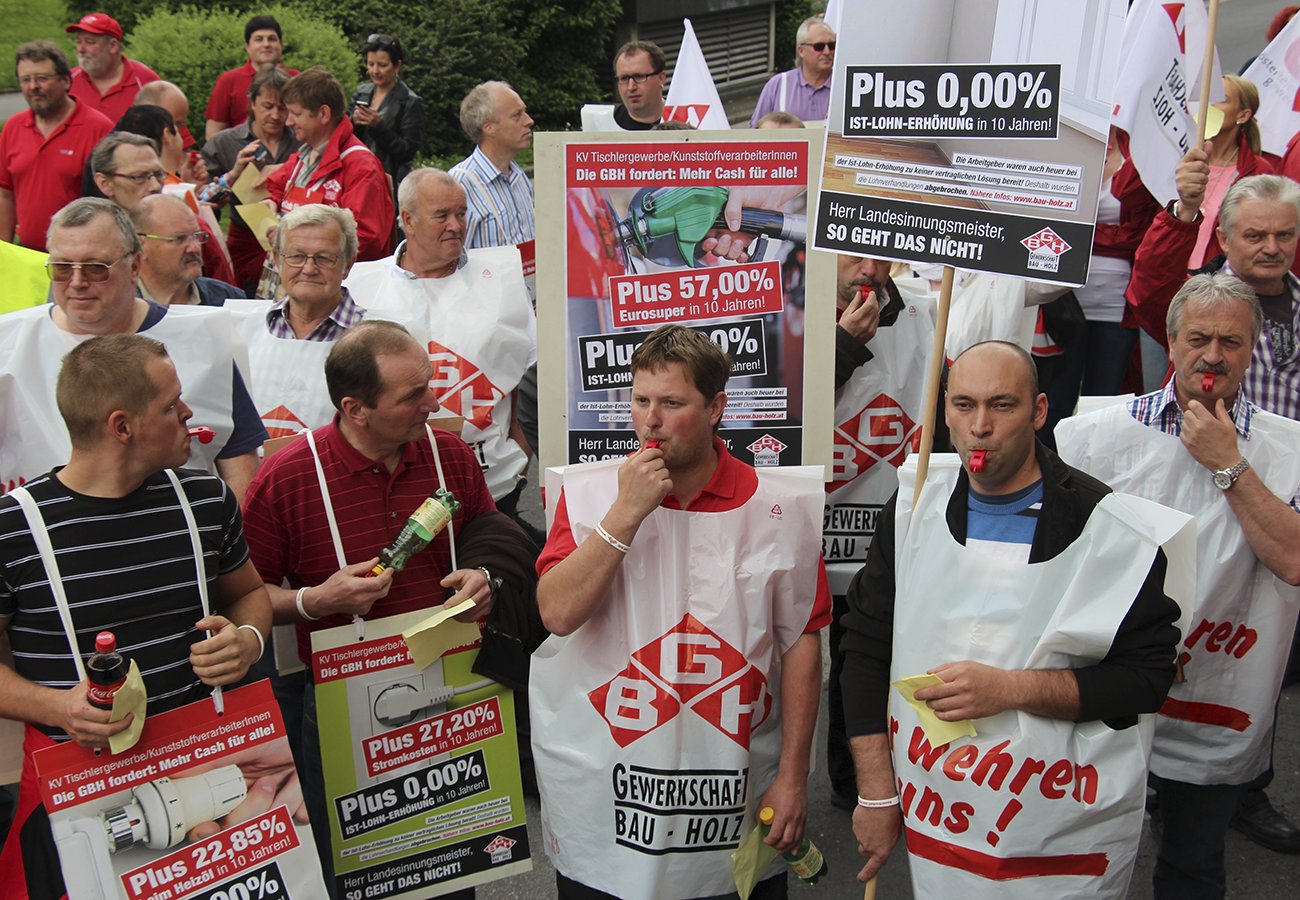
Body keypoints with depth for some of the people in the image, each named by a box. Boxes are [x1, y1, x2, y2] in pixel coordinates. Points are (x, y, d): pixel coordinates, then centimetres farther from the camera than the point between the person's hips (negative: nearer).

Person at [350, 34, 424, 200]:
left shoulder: (411, 103, -5)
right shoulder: (361, 93, 12)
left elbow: (408, 152, -9)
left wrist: (378, 126, -18)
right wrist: (354, 123, -8)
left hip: (391, 182, -5)